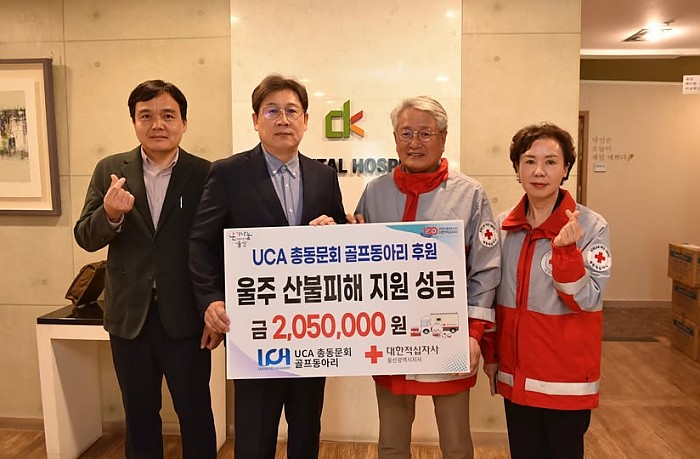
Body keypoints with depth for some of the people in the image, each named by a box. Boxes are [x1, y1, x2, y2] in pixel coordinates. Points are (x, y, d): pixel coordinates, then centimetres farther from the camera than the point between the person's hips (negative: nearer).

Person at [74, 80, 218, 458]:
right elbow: (85, 238, 0)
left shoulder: (205, 174, -7)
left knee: (195, 412, 10)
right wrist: (110, 214, -22)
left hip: (185, 317, -3)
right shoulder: (109, 171, 2)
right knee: (139, 414, 18)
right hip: (129, 316, 3)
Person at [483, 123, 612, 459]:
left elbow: (588, 301, -16)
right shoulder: (503, 225, 0)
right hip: (515, 375, 4)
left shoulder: (591, 227, -12)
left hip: (566, 379, -3)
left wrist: (565, 250, -30)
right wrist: (491, 354, 12)